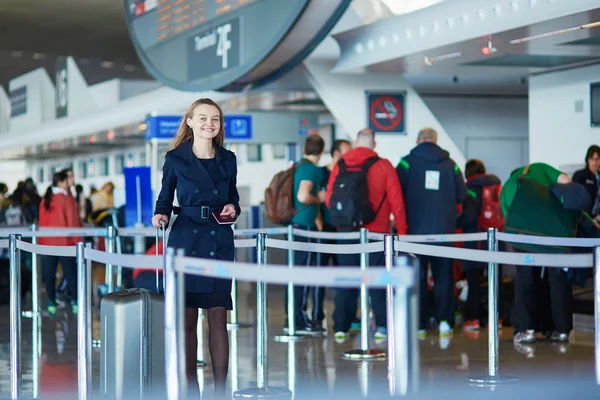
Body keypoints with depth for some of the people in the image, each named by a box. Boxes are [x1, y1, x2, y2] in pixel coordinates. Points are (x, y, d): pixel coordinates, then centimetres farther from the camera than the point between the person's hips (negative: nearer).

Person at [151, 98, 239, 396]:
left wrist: (232, 209, -4)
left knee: (218, 317, -1)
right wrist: (161, 215, -14)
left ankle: (220, 388, 2)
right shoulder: (175, 158, 2)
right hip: (186, 240, -2)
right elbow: (165, 198, 7)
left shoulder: (228, 159, 9)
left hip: (219, 243, 2)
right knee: (186, 318, 1)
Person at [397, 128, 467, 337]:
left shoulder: (408, 162, -4)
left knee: (417, 277, 5)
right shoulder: (449, 164, 2)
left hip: (416, 228, -1)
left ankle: (419, 323, 3)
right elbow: (462, 195, 3)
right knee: (443, 276, 10)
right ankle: (444, 321, 3)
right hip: (444, 230, 1)